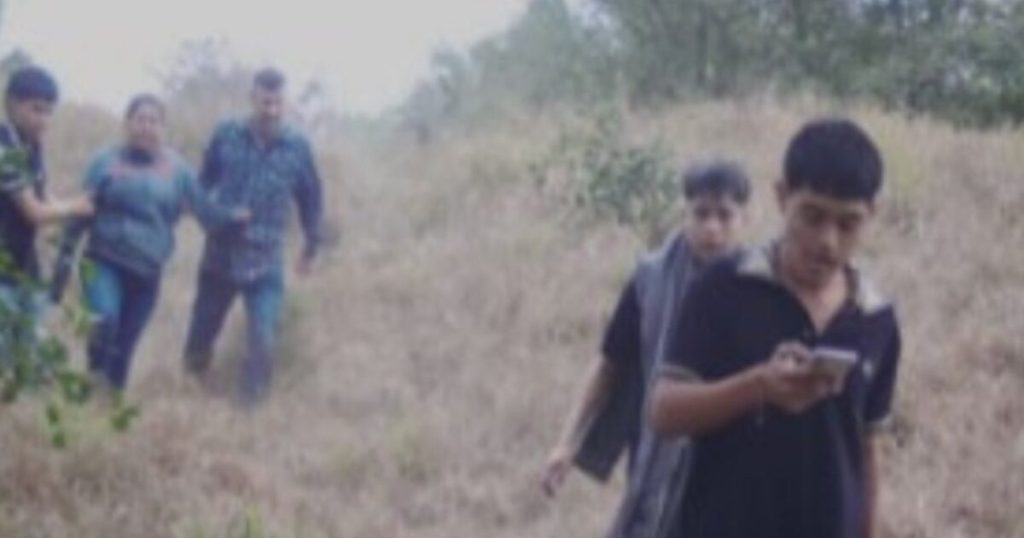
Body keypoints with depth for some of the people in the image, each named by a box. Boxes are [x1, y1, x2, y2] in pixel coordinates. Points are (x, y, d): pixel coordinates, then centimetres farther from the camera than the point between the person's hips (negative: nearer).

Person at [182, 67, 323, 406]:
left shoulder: (297, 147, -5)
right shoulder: (226, 136, -5)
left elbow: (310, 199, 8)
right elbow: (204, 184, 8)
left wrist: (311, 247, 16)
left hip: (266, 266, -1)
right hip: (219, 257, 1)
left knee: (263, 345, -11)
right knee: (200, 336, 13)